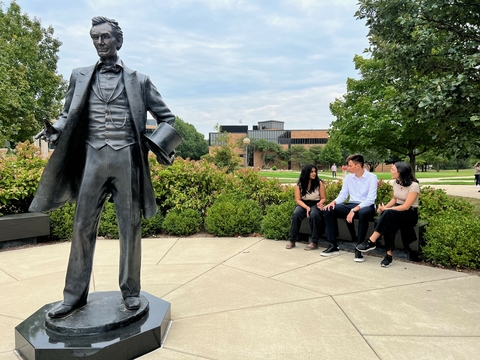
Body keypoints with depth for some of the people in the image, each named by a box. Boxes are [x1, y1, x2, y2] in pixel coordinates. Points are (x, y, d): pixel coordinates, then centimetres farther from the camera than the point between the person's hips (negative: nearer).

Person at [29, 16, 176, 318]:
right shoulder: (80, 77, 15)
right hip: (93, 157, 2)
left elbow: (166, 117, 12)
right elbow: (69, 115, 16)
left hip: (126, 158, -2)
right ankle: (75, 295, 15)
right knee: (83, 226, 3)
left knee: (130, 226, 4)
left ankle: (131, 291, 17)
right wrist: (54, 129, -6)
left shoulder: (139, 80, 9)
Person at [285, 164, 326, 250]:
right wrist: (306, 207, -20)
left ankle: (314, 242, -27)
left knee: (314, 215, -36)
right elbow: (298, 199, -4)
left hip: (315, 204, -1)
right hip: (303, 204, 1)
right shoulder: (299, 185, -1)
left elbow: (323, 198, 2)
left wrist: (320, 203, -21)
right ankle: (292, 240, -20)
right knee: (296, 214, -31)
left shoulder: (319, 183, -2)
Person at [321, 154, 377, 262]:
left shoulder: (371, 177, -9)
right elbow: (343, 195, 9)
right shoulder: (348, 177, 8)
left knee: (362, 213, -41)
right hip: (351, 205, 5)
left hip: (366, 207, -5)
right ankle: (333, 245, -13)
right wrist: (334, 202, -14)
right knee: (328, 210, -17)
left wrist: (354, 210, -30)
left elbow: (370, 199, -18)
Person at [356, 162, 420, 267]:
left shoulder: (414, 185, -17)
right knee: (389, 224, -33)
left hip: (410, 214, -5)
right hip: (397, 211, 5)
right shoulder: (396, 182, 4)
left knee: (388, 214, -36)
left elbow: (406, 206, -21)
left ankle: (371, 242, -32)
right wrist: (384, 207, -3)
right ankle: (389, 254, -30)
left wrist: (386, 209, -19)